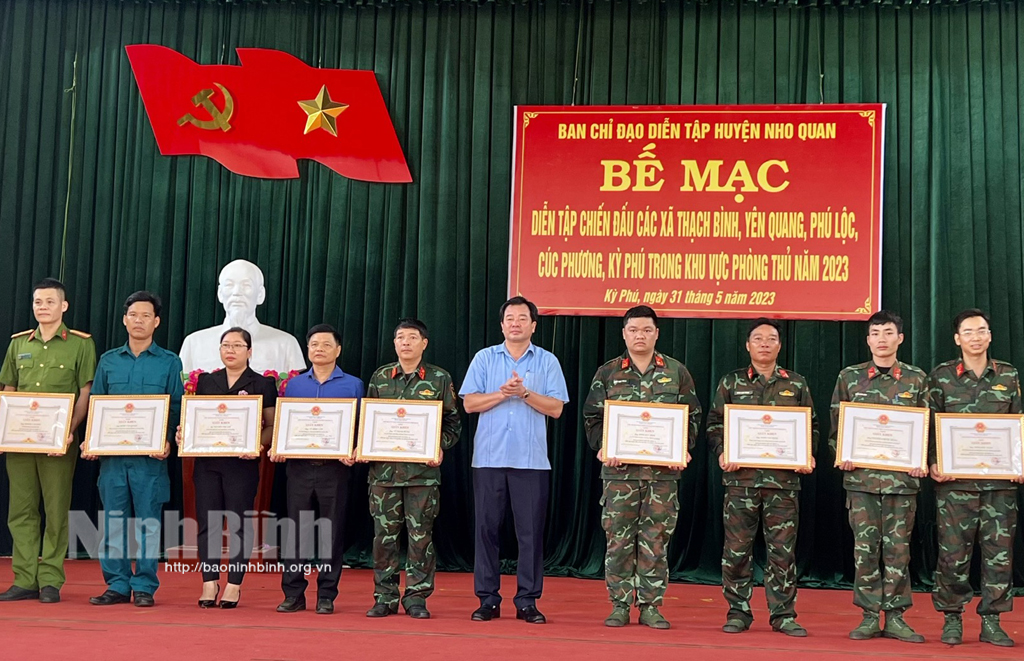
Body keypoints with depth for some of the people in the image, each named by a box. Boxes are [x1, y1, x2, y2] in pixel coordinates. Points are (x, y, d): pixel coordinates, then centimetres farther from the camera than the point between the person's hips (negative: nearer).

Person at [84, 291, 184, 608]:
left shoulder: (169, 362, 6)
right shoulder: (108, 361, 13)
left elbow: (177, 408, 3)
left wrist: (168, 441, -13)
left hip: (150, 455, -2)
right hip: (112, 453, 3)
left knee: (147, 521, 0)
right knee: (113, 520, 4)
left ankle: (145, 586, 7)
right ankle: (117, 585, 12)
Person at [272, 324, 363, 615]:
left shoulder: (352, 385, 6)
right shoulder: (294, 384, 13)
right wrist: (278, 449, -4)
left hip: (335, 468, -2)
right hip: (299, 467, 2)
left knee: (333, 532, 2)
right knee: (296, 530, 3)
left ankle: (327, 596, 9)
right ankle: (293, 593, 10)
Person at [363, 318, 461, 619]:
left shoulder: (440, 379, 5)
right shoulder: (379, 377, 11)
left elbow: (452, 423, 6)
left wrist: (440, 448, -9)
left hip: (423, 470, -2)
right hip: (383, 468, 2)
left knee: (421, 534, 0)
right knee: (384, 533, 4)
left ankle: (417, 597, 9)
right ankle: (385, 597, 13)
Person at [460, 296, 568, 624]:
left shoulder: (547, 361, 8)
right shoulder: (484, 358, 9)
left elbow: (555, 408, 0)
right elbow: (470, 402, 2)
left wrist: (525, 393, -13)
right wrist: (502, 393, -11)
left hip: (531, 459, -1)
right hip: (489, 458, 1)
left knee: (531, 531, 0)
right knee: (486, 527, 2)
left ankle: (528, 601, 7)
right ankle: (487, 599, 9)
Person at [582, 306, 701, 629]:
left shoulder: (676, 372, 8)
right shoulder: (607, 372, 8)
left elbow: (692, 416, 9)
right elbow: (593, 416, 8)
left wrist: (683, 450, -6)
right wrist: (602, 447, -8)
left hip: (663, 470, 0)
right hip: (619, 468, 0)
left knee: (656, 540, 3)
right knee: (619, 538, 1)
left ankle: (651, 605, 12)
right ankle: (620, 605, 10)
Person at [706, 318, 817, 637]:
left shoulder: (796, 384, 13)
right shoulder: (731, 382, 10)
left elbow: (812, 425, 14)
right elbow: (715, 423, 8)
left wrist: (809, 456, -1)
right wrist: (721, 453, -7)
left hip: (784, 478, 1)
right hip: (741, 476, 0)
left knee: (782, 548, 2)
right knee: (737, 548, 2)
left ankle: (783, 614, 12)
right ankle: (738, 612, 13)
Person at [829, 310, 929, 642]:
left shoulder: (917, 378, 7)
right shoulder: (850, 377, 8)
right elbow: (836, 426, 10)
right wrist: (841, 456, -5)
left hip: (902, 476, 0)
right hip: (861, 475, 0)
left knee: (898, 547, 3)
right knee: (865, 546, 1)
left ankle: (895, 617, 11)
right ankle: (870, 617, 9)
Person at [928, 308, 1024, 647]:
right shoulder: (941, 376, 3)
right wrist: (933, 463, -9)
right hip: (955, 479, -2)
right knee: (953, 550, 0)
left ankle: (991, 622, 12)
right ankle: (952, 619, 10)